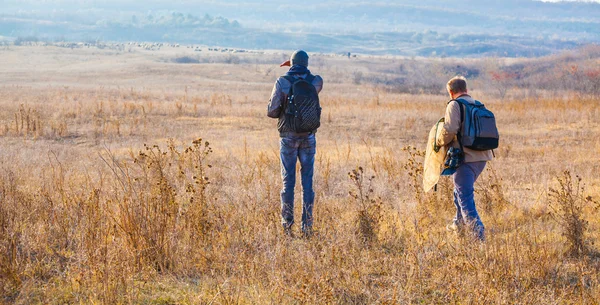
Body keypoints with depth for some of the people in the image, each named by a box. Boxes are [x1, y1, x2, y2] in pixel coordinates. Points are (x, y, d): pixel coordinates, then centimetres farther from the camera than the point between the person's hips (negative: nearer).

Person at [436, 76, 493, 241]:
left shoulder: (455, 105, -8)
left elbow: (450, 130, -20)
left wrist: (440, 142, -1)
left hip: (465, 158, -8)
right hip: (482, 157, 8)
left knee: (465, 198, -5)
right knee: (460, 190, 28)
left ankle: (479, 235, -14)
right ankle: (459, 223, 43)